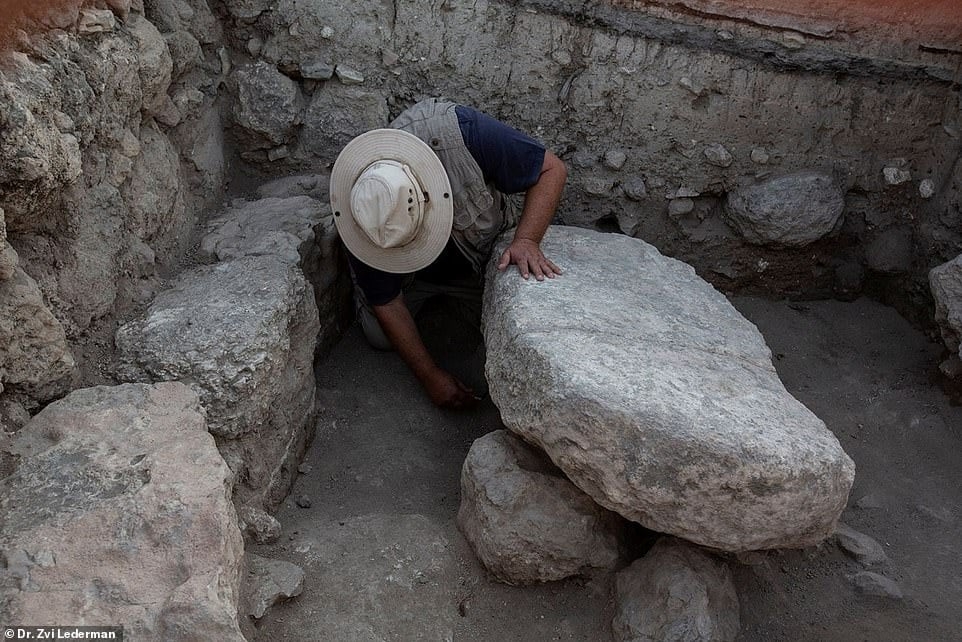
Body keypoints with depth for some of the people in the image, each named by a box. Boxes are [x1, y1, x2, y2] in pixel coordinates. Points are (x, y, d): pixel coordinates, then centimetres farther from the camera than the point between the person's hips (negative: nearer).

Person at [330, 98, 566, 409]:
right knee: (379, 337, -11)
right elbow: (386, 304, -23)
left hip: (484, 255, 0)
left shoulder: (463, 132, -41)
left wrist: (526, 240, -43)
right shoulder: (360, 210, -34)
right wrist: (430, 376, -22)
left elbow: (552, 170, -28)